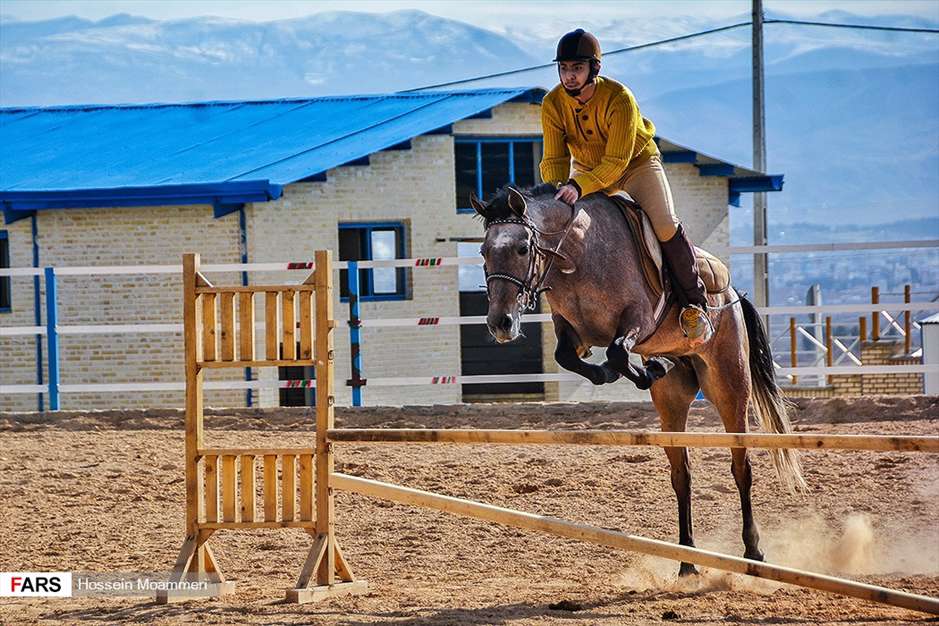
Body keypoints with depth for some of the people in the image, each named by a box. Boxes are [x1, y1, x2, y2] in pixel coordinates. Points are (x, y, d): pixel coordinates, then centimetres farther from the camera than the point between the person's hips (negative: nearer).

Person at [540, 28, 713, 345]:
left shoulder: (619, 99, -32)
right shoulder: (553, 104, -19)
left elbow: (616, 162, -36)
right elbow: (554, 159, -18)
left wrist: (579, 187, -51)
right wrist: (556, 190, -40)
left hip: (636, 164, -5)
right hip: (586, 170, 5)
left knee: (665, 224, -24)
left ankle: (695, 305, -11)